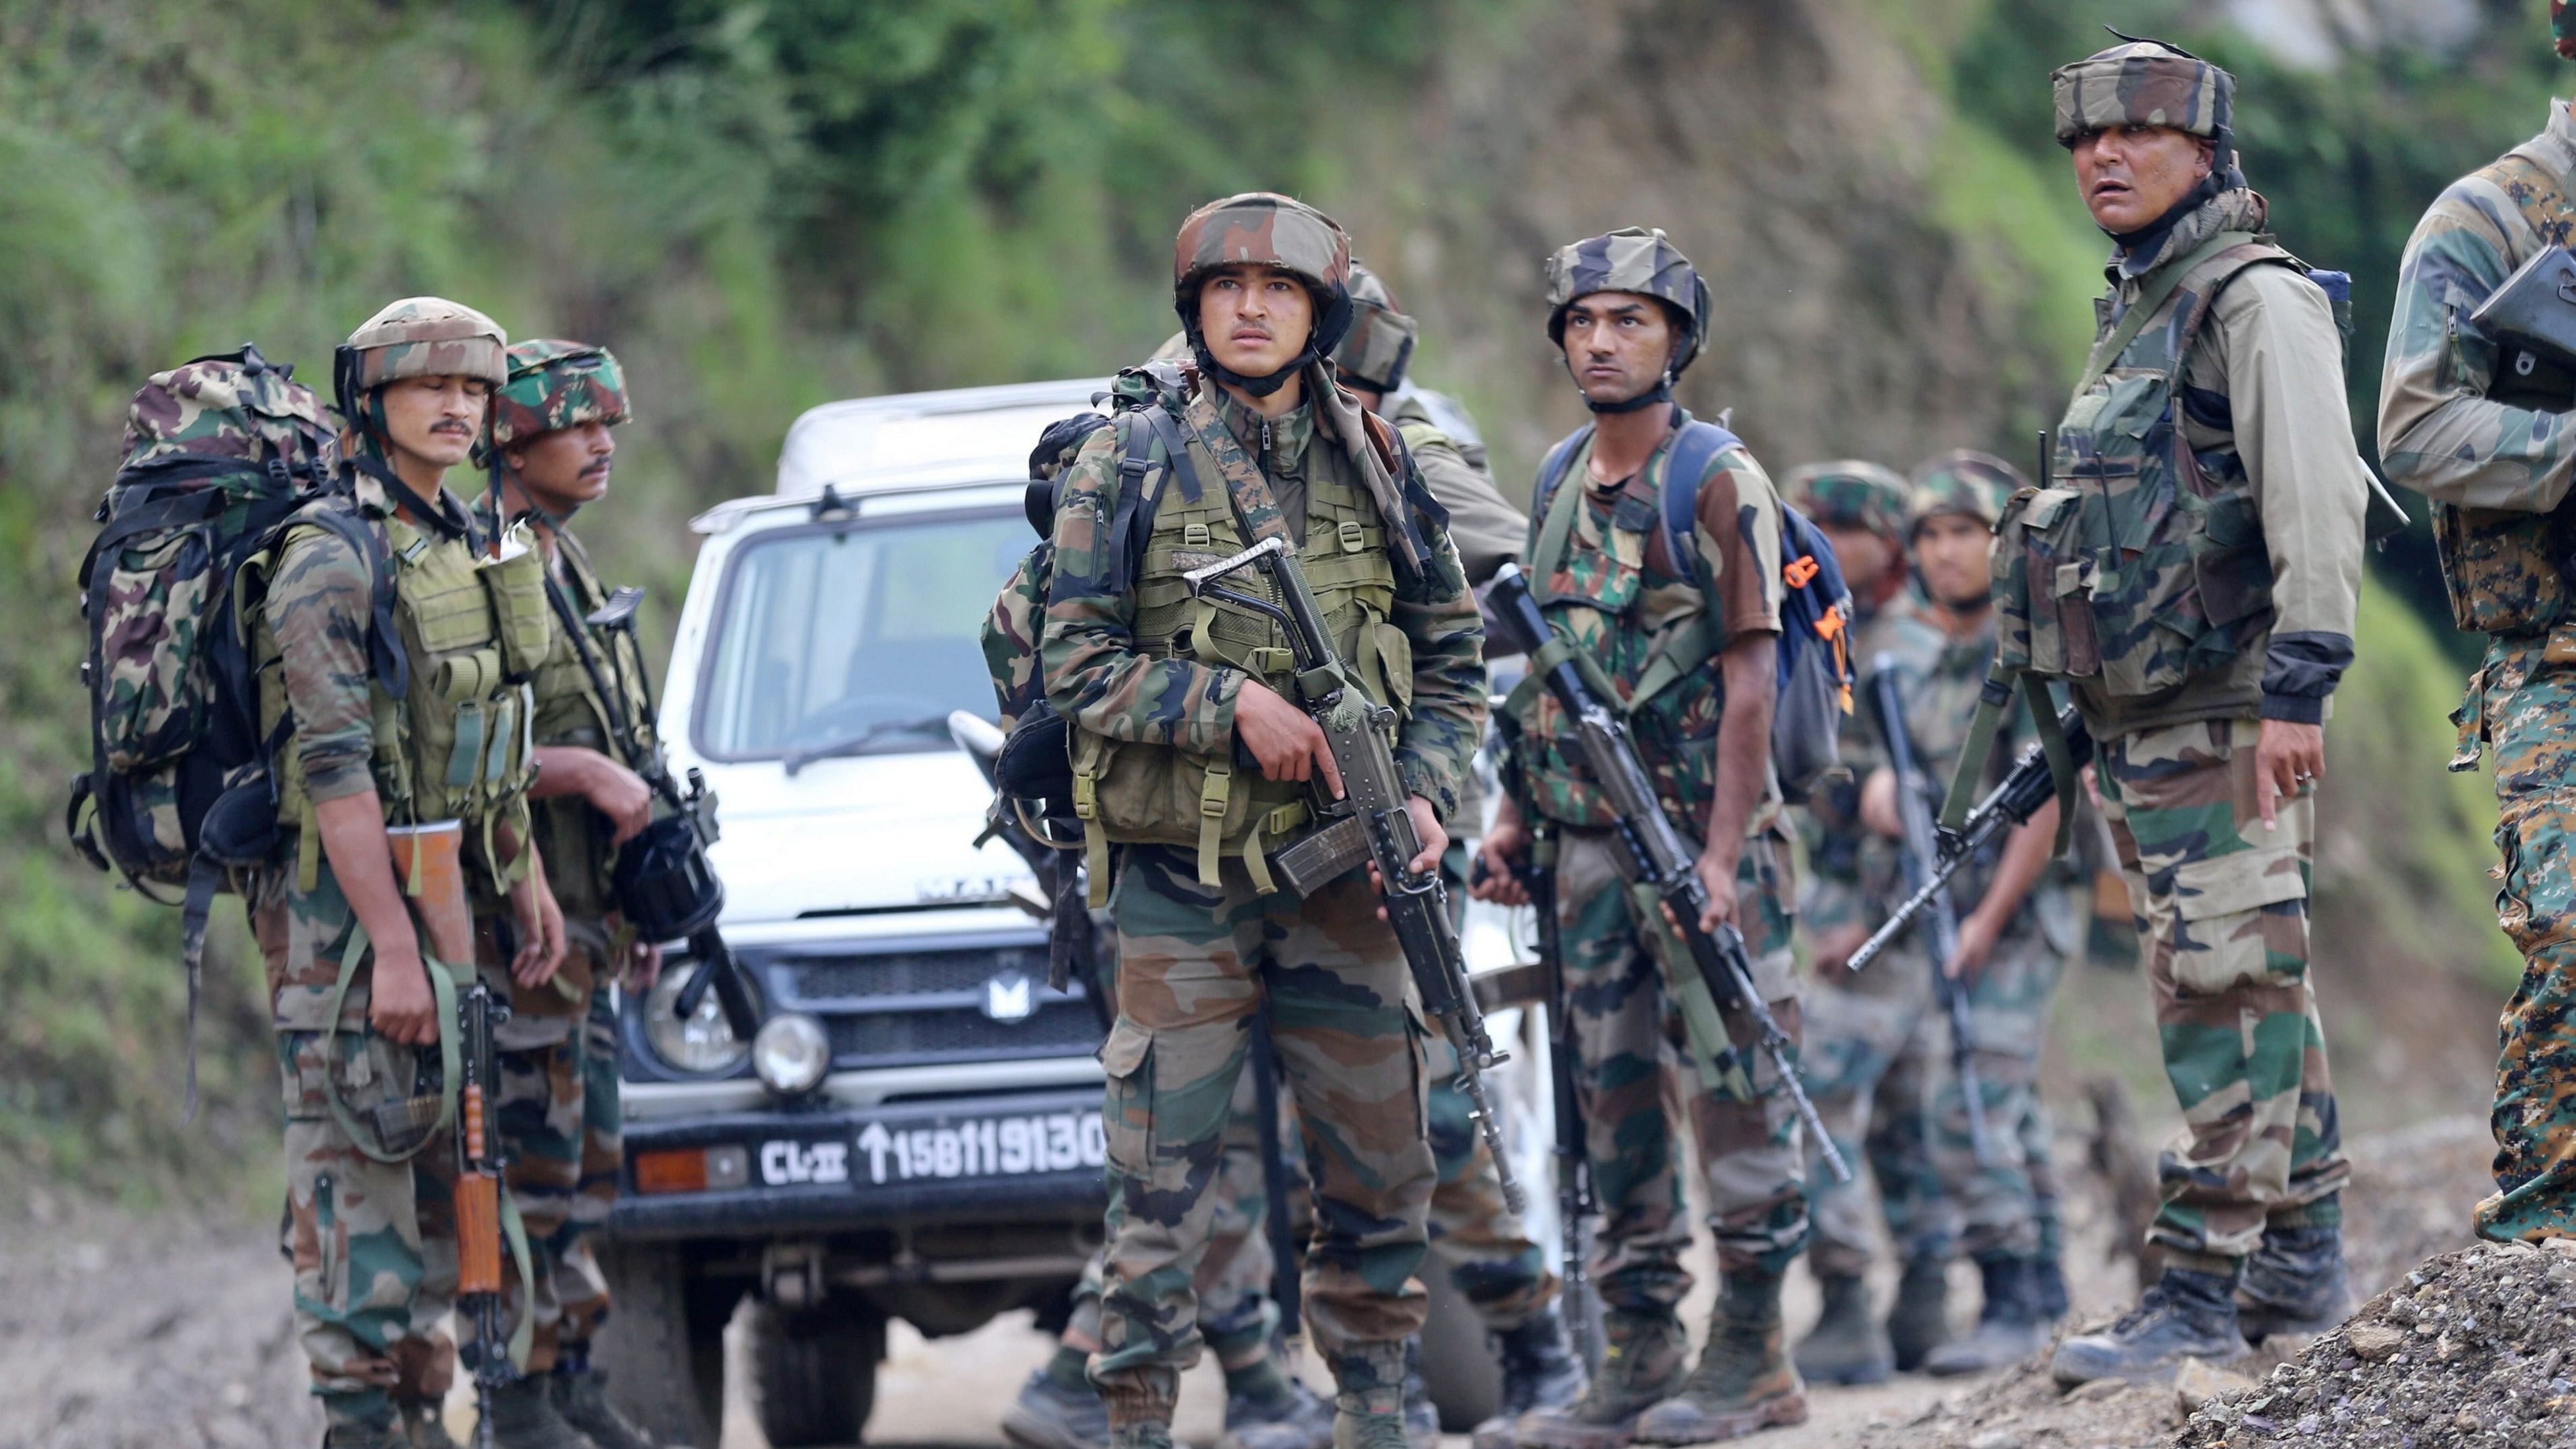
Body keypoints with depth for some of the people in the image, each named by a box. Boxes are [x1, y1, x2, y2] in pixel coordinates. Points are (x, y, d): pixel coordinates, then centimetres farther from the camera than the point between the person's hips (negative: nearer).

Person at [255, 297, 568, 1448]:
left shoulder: (463, 546, 15)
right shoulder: (332, 553, -13)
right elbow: (335, 764, -19)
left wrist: (525, 886, 17)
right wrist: (392, 948, -23)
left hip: (450, 907, 9)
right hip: (348, 914, -9)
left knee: (437, 1179, 11)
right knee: (357, 1187, -7)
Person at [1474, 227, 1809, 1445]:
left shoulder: (1718, 484, -8)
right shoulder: (1561, 482, 13)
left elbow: (1749, 680, -13)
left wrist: (1723, 853, -19)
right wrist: (1513, 814, 13)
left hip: (1699, 831, -7)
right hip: (1587, 840, 7)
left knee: (1735, 1093, -3)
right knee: (1614, 1097, 8)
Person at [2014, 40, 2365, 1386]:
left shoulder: (2257, 302, -9)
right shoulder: (2132, 317, 20)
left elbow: (2316, 499, -18)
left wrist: (2297, 688, -25)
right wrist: (2083, 724, 24)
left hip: (2224, 719, -10)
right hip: (2138, 720, 10)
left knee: (2228, 994, -10)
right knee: (2254, 989, 13)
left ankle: (2204, 1288, -13)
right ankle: (2299, 1257, 19)